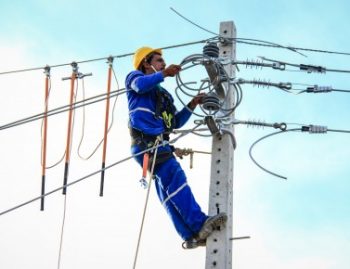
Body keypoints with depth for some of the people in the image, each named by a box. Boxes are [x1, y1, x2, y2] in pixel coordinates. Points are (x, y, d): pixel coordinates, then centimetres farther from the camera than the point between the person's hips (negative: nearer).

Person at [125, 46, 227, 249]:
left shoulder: (163, 94, 32)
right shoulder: (135, 76, 13)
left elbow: (177, 122, 26)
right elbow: (140, 85, -14)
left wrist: (192, 105, 15)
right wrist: (164, 74, -19)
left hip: (158, 144, 9)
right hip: (146, 142, -9)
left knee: (168, 189, 2)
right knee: (175, 177, -22)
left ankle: (191, 235, -2)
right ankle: (199, 224, -33)